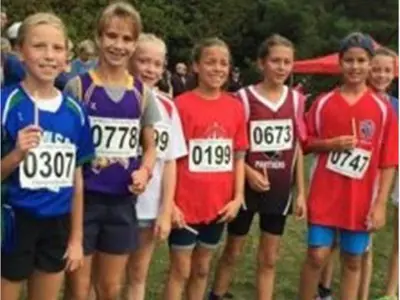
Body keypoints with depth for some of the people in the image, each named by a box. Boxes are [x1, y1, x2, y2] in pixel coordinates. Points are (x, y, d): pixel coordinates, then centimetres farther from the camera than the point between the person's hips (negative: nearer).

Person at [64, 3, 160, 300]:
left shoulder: (142, 93, 3)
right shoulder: (78, 86, -6)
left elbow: (150, 146, 11)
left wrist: (145, 170, -9)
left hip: (122, 201, 3)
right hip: (84, 198, -3)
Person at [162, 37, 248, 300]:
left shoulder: (235, 107, 3)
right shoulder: (182, 105, -10)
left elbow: (239, 156, 7)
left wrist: (238, 197, 0)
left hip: (218, 204, 4)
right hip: (185, 204, -4)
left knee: (202, 268, 18)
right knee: (180, 270, 7)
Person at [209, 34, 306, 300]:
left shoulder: (295, 100, 2)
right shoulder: (244, 98, -9)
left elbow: (297, 148, 6)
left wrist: (301, 191, 4)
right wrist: (248, 172, -21)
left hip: (280, 189, 3)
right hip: (247, 186, -3)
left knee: (269, 258, 11)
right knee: (233, 251, 12)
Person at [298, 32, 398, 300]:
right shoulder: (324, 103, 0)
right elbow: (307, 143, 7)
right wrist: (331, 144, -13)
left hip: (361, 199, 0)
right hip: (325, 195, 0)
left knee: (353, 261, 10)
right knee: (317, 256, 1)